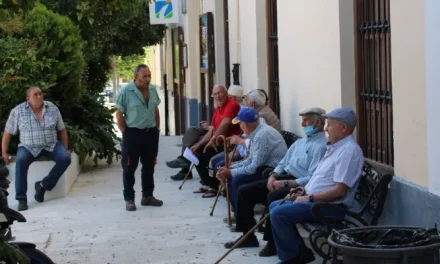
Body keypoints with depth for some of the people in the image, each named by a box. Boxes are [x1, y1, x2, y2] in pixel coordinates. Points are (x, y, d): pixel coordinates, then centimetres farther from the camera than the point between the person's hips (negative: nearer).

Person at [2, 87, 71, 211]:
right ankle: (21, 199, -27)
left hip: (51, 145, 2)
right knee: (21, 160, -33)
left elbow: (62, 130, 7)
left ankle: (43, 185, -12)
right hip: (28, 147, -2)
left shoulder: (53, 108, -1)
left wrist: (65, 149, 5)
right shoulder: (18, 111, -8)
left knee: (65, 158, -26)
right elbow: (8, 133, -2)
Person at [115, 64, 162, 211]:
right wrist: (126, 133, -10)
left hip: (151, 133, 6)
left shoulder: (152, 90, 6)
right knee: (129, 167, 0)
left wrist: (157, 129, 11)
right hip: (133, 133, -6)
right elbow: (119, 114, -9)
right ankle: (129, 199, 8)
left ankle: (147, 196, 24)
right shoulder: (126, 91, -12)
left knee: (149, 166, 13)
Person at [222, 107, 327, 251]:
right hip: (282, 178, 9)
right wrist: (273, 176, 0)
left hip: (298, 185, -9)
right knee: (244, 191, 0)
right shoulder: (300, 142, 20)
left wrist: (285, 183, -22)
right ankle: (248, 235, 7)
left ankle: (274, 242, -21)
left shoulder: (321, 146, -12)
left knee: (273, 196, -37)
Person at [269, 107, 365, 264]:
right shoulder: (336, 147, 16)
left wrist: (310, 198, -17)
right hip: (315, 200, 11)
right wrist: (305, 190, 9)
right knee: (274, 206, 14)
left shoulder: (349, 151, -18)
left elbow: (340, 190, -24)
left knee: (278, 214, -21)